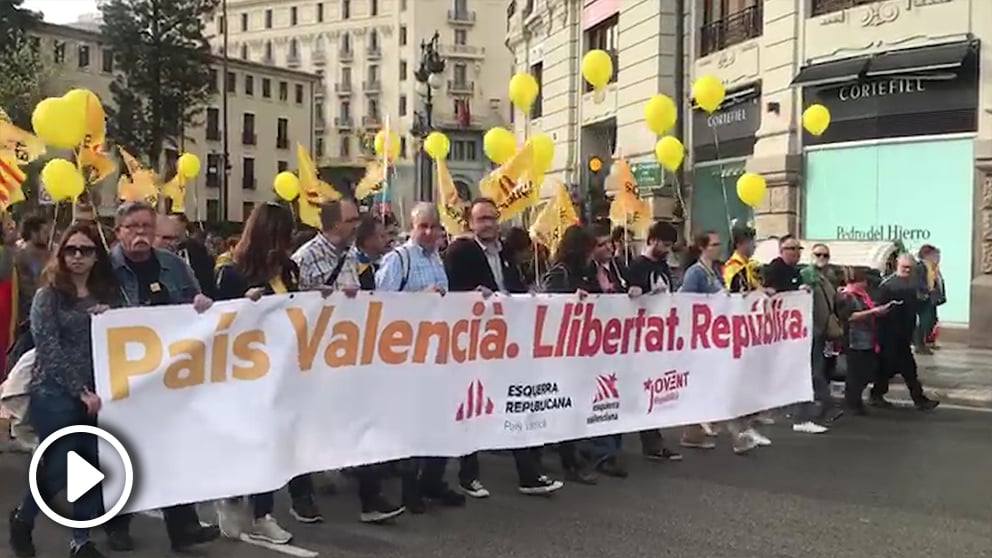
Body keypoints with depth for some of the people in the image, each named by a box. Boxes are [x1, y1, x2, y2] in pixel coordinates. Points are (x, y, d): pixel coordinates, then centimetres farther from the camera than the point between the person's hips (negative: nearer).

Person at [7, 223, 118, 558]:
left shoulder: (108, 294, 9)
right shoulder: (48, 295, -1)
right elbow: (49, 349, -10)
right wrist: (80, 390, -15)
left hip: (97, 395, 3)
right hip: (55, 395, -3)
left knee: (93, 467, 2)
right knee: (59, 467, 0)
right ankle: (22, 518, 28)